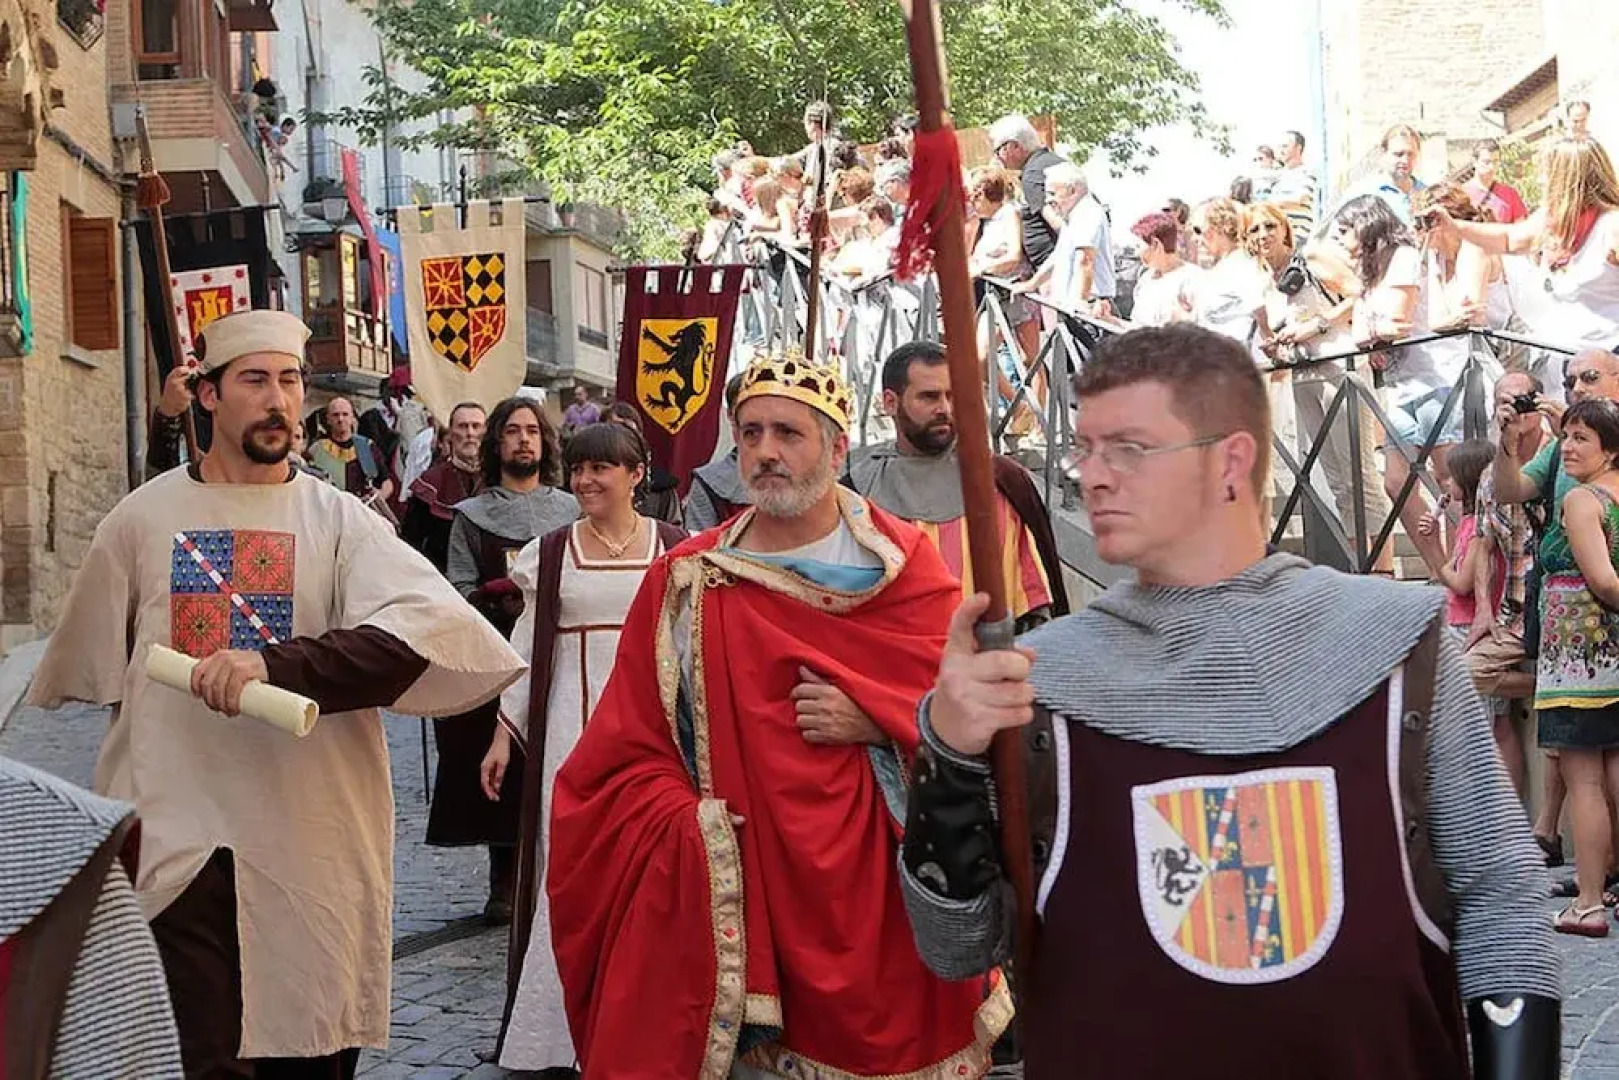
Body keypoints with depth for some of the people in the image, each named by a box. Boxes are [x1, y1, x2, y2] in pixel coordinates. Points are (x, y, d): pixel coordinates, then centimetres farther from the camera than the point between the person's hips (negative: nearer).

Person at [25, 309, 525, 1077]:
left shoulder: (338, 521, 0)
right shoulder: (143, 518, 5)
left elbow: (427, 625, -19)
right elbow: (88, 674, 16)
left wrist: (277, 663, -30)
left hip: (315, 840, 0)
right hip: (178, 839, 0)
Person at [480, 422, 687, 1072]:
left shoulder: (675, 549, 4)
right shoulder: (550, 554, 7)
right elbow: (528, 646, 9)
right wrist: (503, 733, 6)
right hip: (572, 724, 1)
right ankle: (556, 1024, 6)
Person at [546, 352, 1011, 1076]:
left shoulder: (904, 565, 3)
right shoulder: (684, 581, 4)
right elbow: (630, 758, 2)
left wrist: (878, 720, -16)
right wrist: (695, 838, -13)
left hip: (882, 894, 0)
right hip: (730, 900, 0)